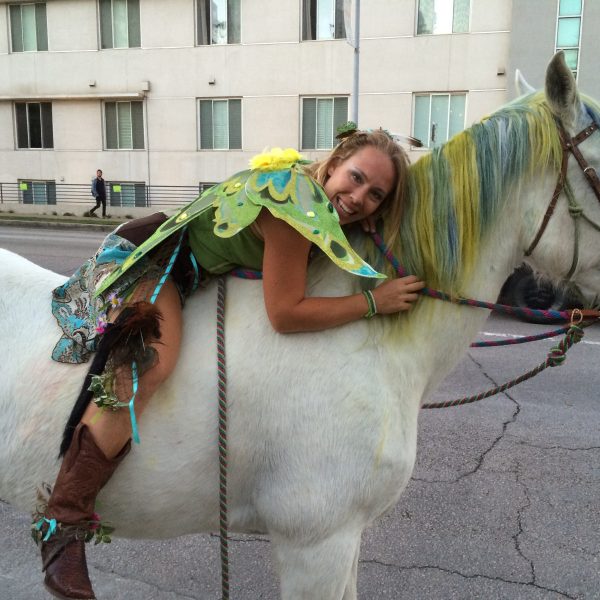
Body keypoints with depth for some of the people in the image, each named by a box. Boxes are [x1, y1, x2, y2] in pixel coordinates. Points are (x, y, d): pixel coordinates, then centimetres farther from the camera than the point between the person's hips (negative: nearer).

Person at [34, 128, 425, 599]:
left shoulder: (323, 207, -2)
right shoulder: (299, 201, -30)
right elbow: (286, 314, -31)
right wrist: (374, 301, -27)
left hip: (197, 273, 10)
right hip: (151, 258, -10)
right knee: (151, 361, -35)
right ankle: (64, 521, -28)